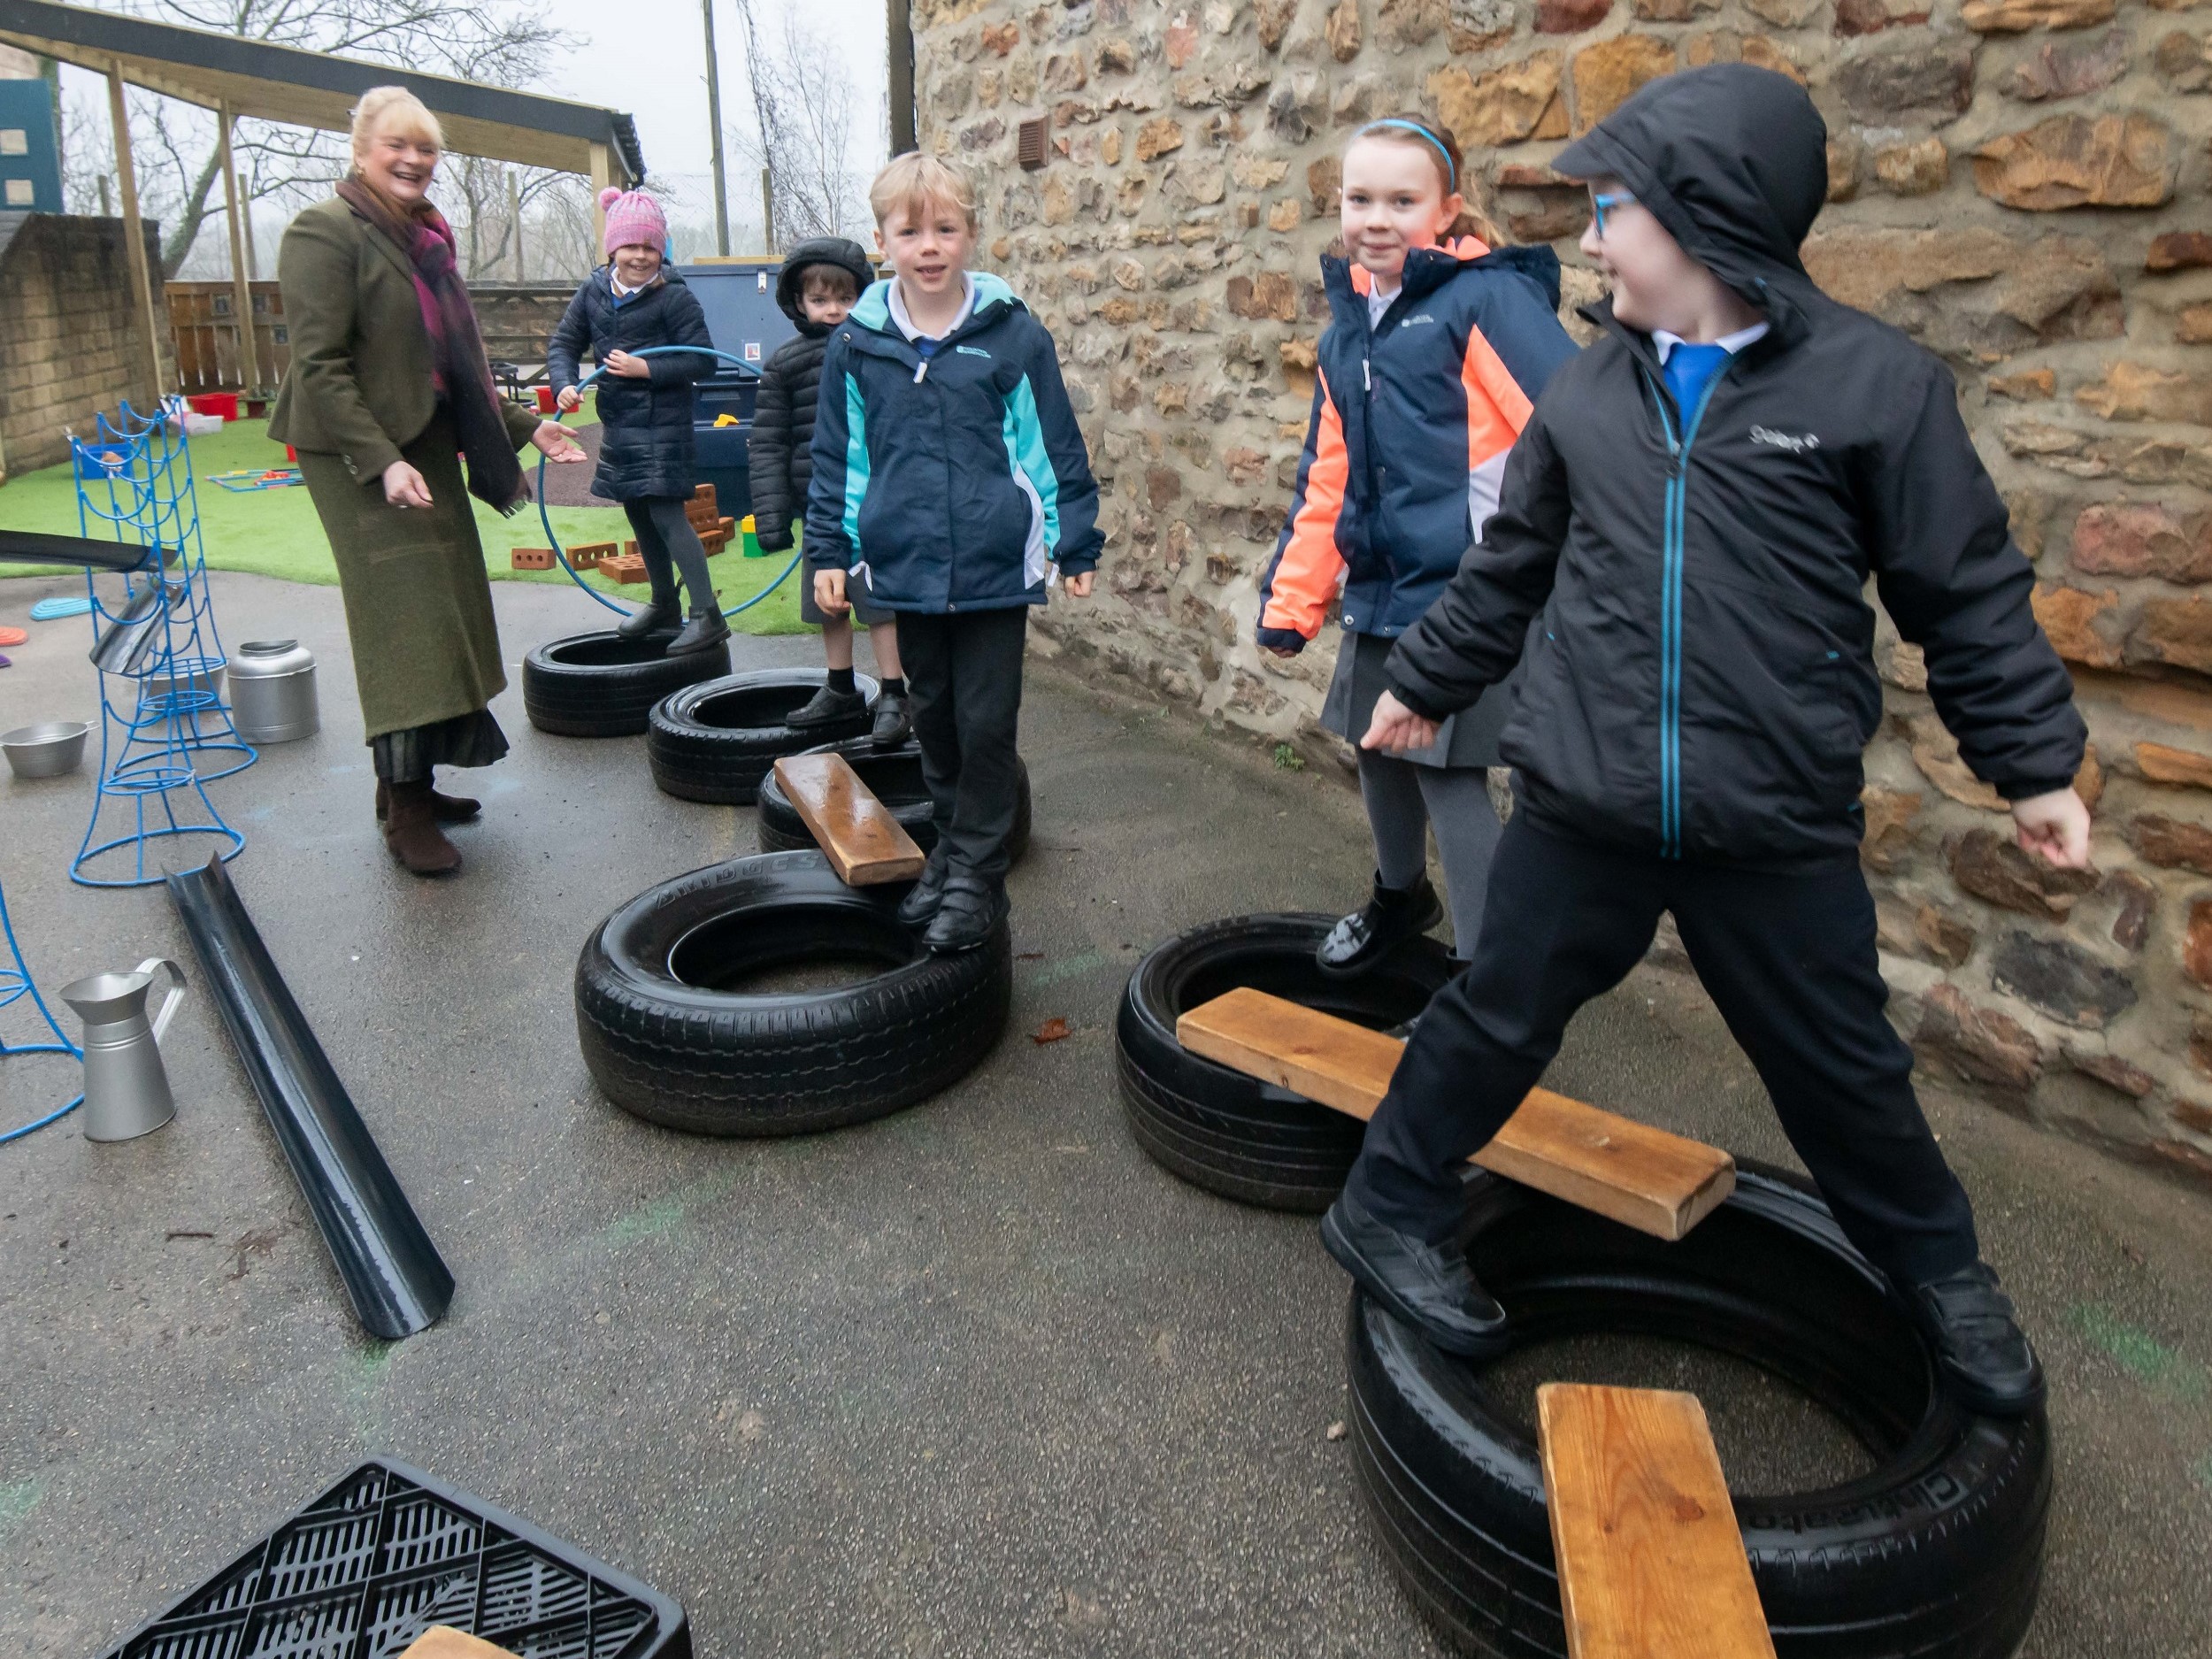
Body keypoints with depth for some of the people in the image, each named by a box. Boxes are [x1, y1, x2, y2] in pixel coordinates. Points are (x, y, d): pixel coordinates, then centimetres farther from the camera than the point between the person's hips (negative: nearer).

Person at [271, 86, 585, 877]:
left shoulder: (425, 238, 16)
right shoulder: (327, 232, -9)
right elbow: (320, 365, -16)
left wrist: (523, 425, 14)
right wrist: (381, 460, -24)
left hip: (429, 447, 8)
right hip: (361, 455, -8)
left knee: (441, 619, 8)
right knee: (403, 621, -10)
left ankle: (410, 781, 19)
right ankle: (404, 811, -4)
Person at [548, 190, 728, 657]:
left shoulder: (675, 297, -12)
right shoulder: (593, 291, 5)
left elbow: (703, 360, -15)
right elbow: (564, 343, 9)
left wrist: (646, 368, -22)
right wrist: (564, 383, -10)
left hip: (662, 425, -7)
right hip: (618, 424, 7)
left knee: (667, 514, -13)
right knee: (638, 513, 15)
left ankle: (708, 615, -10)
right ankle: (664, 605, 31)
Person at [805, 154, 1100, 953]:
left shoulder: (1013, 332, -4)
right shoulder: (857, 342, 3)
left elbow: (1054, 443, 1)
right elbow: (837, 455, 10)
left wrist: (1075, 543, 2)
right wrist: (830, 549, 9)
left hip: (996, 567, -3)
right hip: (906, 567, 3)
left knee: (987, 723, 2)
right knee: (933, 715, 15)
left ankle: (977, 872, 15)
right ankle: (954, 846, 33)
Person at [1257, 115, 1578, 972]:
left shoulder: (1487, 298, -10)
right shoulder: (1347, 331, 14)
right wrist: (1290, 602, 17)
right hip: (1380, 594, 7)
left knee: (1448, 776, -5)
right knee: (1380, 752, 18)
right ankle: (1400, 896, 46)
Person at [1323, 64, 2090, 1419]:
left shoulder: (1877, 382, -7)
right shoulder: (1587, 392, 3)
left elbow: (1968, 593, -1)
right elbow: (1511, 567, 15)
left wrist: (2035, 761, 2)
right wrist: (1426, 683, 22)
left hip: (1781, 832, -1)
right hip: (1584, 811, 2)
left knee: (1845, 1071, 15)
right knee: (1495, 1024, 12)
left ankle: (1943, 1274, 40)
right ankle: (1391, 1212, 32)